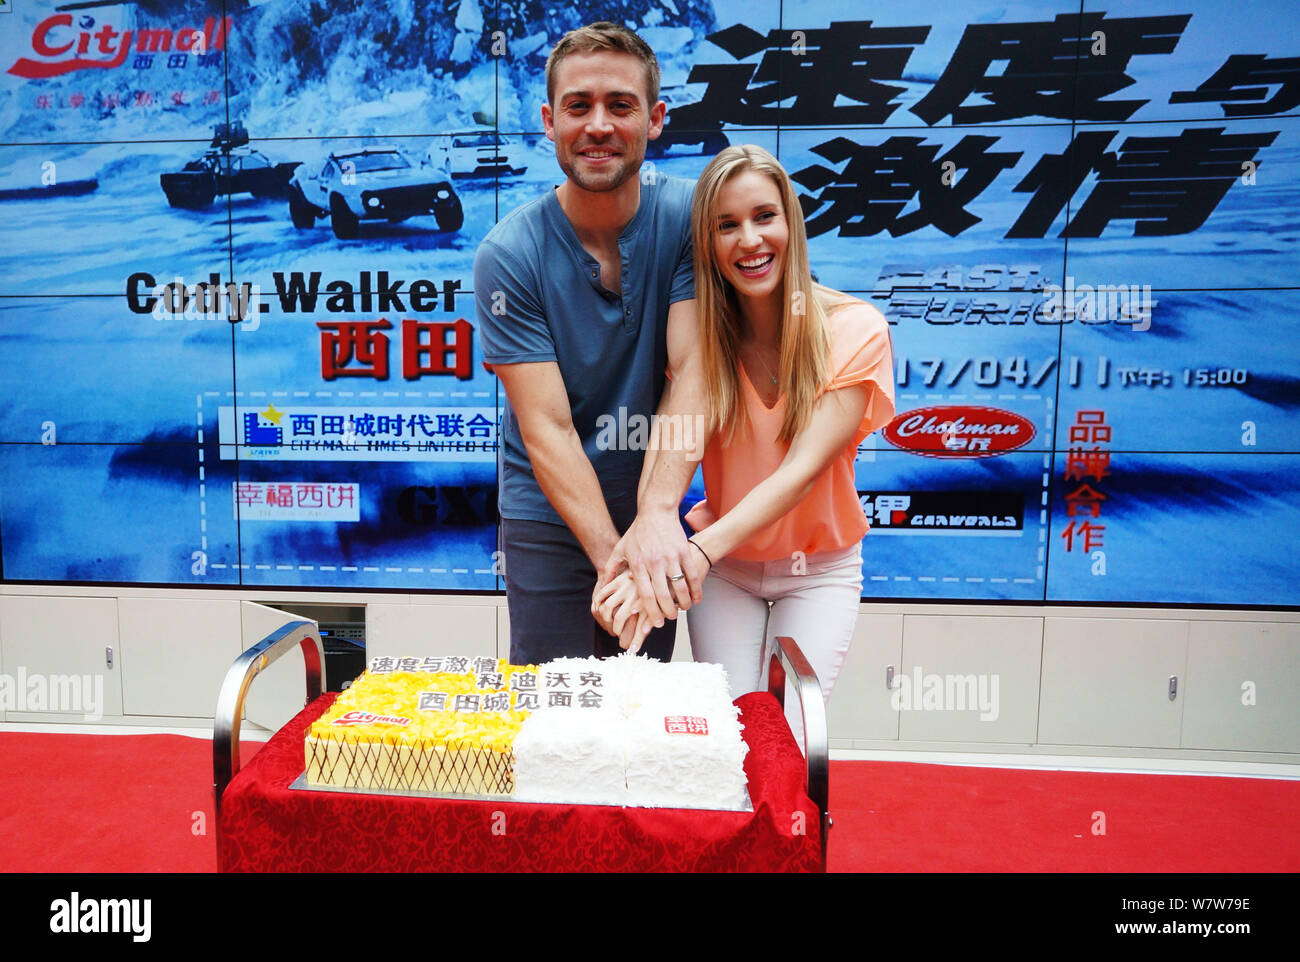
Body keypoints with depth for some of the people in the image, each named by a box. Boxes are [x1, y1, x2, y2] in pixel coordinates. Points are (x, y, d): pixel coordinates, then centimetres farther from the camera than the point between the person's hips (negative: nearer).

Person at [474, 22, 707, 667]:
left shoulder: (686, 216, -8)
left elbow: (692, 370, -18)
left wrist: (658, 511, -33)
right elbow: (547, 429, -18)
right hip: (549, 518, -2)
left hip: (654, 506, 3)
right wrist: (610, 555, -29)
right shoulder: (508, 255, -14)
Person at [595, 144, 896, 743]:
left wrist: (699, 550, -38)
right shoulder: (702, 334, -9)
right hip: (724, 565, 1)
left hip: (820, 568, -1)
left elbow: (802, 469, -25)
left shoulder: (855, 330, -16)